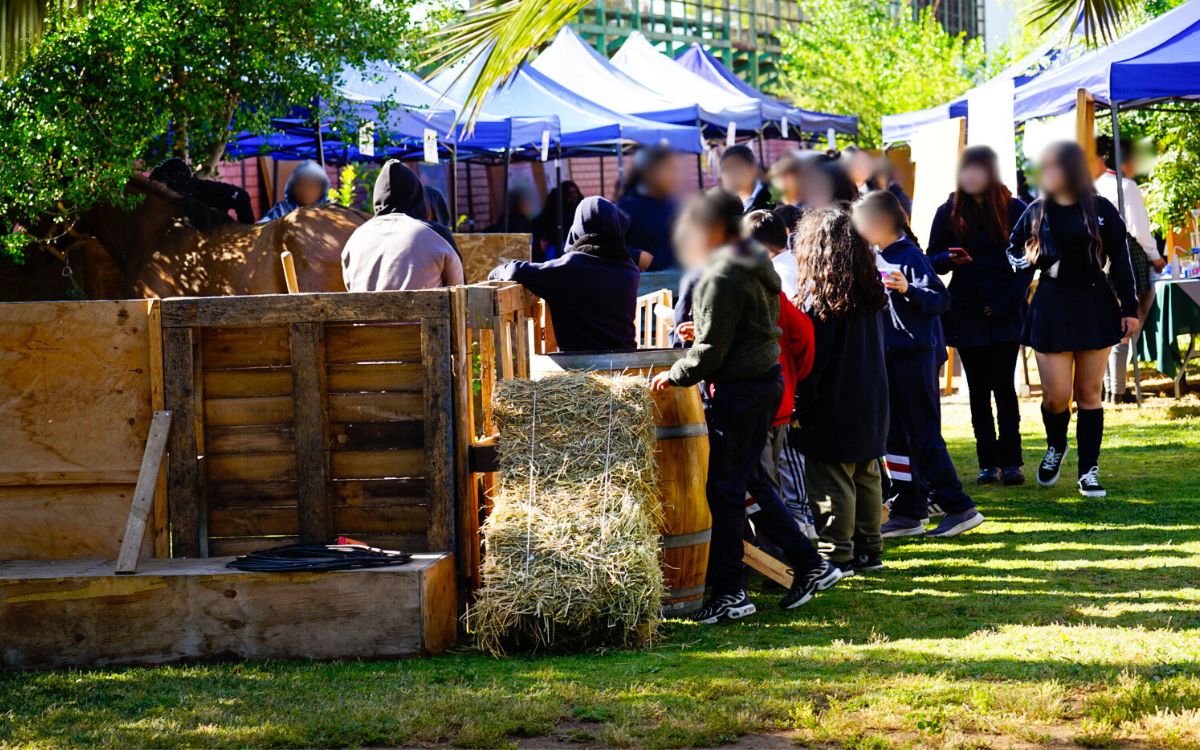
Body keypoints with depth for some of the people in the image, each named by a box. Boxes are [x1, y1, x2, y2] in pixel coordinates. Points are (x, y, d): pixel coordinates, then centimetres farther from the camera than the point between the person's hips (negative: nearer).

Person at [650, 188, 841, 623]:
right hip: (767, 379, 10)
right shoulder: (758, 267, 12)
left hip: (739, 388, -10)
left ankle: (730, 592, 3)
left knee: (725, 488, -2)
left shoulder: (722, 278, -18)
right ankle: (809, 565, 19)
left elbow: (712, 348, -19)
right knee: (751, 481, 17)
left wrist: (676, 376, -4)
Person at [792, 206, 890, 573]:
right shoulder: (870, 291, 7)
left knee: (831, 481, -2)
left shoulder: (819, 295, -15)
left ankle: (835, 555, 0)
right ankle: (867, 550, 22)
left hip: (833, 405, -8)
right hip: (870, 401, 8)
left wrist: (799, 405, -10)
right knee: (866, 474, 15)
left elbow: (812, 357, -15)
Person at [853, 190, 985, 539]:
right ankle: (908, 513, 15)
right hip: (891, 356, 9)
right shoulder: (879, 259, 11)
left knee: (924, 436, -7)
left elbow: (941, 299, -20)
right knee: (897, 436, 10)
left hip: (917, 355, -9)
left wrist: (908, 289, -33)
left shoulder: (909, 256, -14)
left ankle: (959, 508, -2)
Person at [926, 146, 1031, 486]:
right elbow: (932, 260, 6)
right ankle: (988, 463, 5)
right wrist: (949, 259, -17)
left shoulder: (1015, 210, 1)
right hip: (967, 314, 2)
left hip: (1005, 314, -2)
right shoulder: (949, 212, 5)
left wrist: (1007, 301, -8)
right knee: (979, 390, 3)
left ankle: (1010, 462, -3)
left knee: (1004, 387, -6)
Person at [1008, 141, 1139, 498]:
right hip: (1051, 308, 1)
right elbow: (1013, 250, 17)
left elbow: (1120, 261, 3)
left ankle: (1089, 471, 11)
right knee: (1055, 394, -4)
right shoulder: (1036, 212, 4)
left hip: (1095, 307, -1)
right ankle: (1055, 447, 27)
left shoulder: (1101, 211, 0)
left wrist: (1129, 308, 0)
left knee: (1089, 394, 3)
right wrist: (1028, 259, -6)